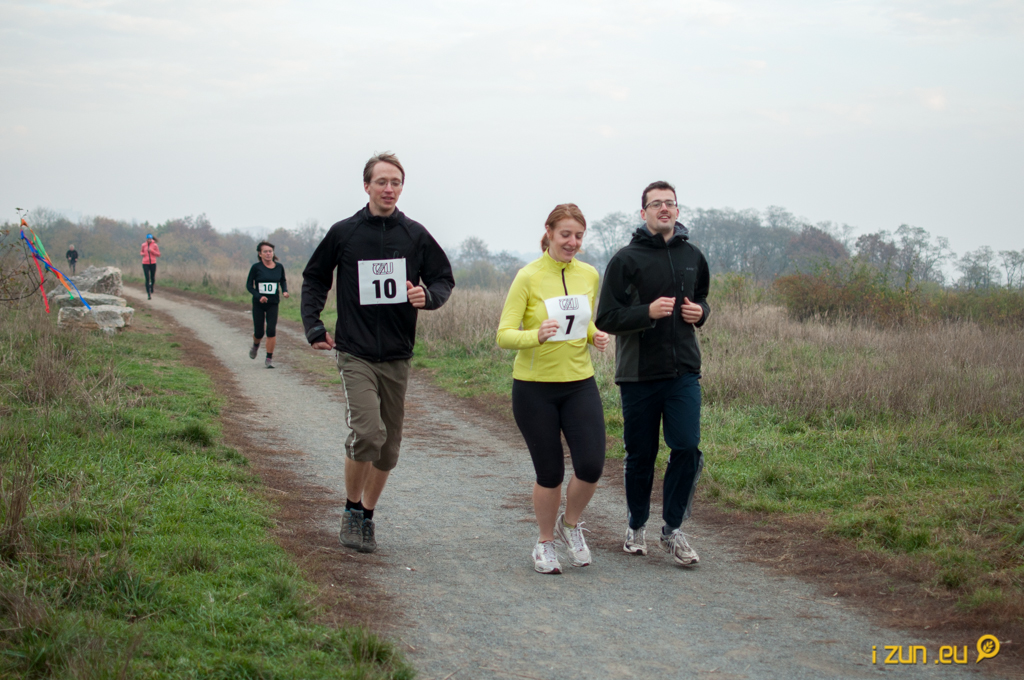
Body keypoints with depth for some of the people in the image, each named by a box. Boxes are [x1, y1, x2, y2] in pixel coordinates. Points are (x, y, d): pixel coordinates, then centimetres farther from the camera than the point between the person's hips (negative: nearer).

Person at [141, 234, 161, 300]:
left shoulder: (155, 245, -1)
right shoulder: (143, 245, 5)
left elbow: (158, 254, -1)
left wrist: (152, 251, -14)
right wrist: (142, 254, -2)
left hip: (153, 263, 0)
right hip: (145, 264, 0)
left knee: (153, 278, 10)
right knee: (147, 279, -9)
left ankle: (151, 289, 42)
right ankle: (148, 294, -8)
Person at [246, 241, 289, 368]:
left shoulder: (279, 267, 0)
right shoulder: (256, 267, -7)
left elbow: (283, 281, 16)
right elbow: (249, 285, -4)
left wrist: (285, 291, -4)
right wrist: (258, 296, -19)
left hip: (273, 304, 1)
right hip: (258, 304, -1)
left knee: (271, 331, -11)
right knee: (258, 333, 5)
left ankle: (269, 358, 0)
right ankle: (255, 345, 41)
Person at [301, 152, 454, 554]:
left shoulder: (415, 235, 5)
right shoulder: (343, 233, 1)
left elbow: (444, 279, 12)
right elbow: (314, 280, 14)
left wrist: (429, 296, -10)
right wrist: (313, 326, 4)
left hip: (397, 357, 3)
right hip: (355, 354, -3)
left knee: (389, 446, 8)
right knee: (367, 433, -20)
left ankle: (368, 517, 26)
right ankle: (352, 510, 0)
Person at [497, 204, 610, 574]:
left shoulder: (589, 275, 5)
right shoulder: (528, 277, -10)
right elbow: (504, 335, -13)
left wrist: (596, 335, 0)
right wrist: (537, 335, -32)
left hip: (579, 384, 4)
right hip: (534, 387, -4)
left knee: (591, 465, -8)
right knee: (550, 473, 2)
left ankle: (570, 524, 22)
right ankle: (545, 542, 26)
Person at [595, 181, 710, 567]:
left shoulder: (693, 257, 10)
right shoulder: (627, 259, -4)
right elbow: (605, 318, -6)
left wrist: (700, 313, 3)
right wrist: (648, 312, -20)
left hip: (683, 372, 3)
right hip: (638, 374, -3)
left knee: (687, 448, -9)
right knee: (640, 455, 7)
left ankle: (672, 529, 6)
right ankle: (636, 527, 27)